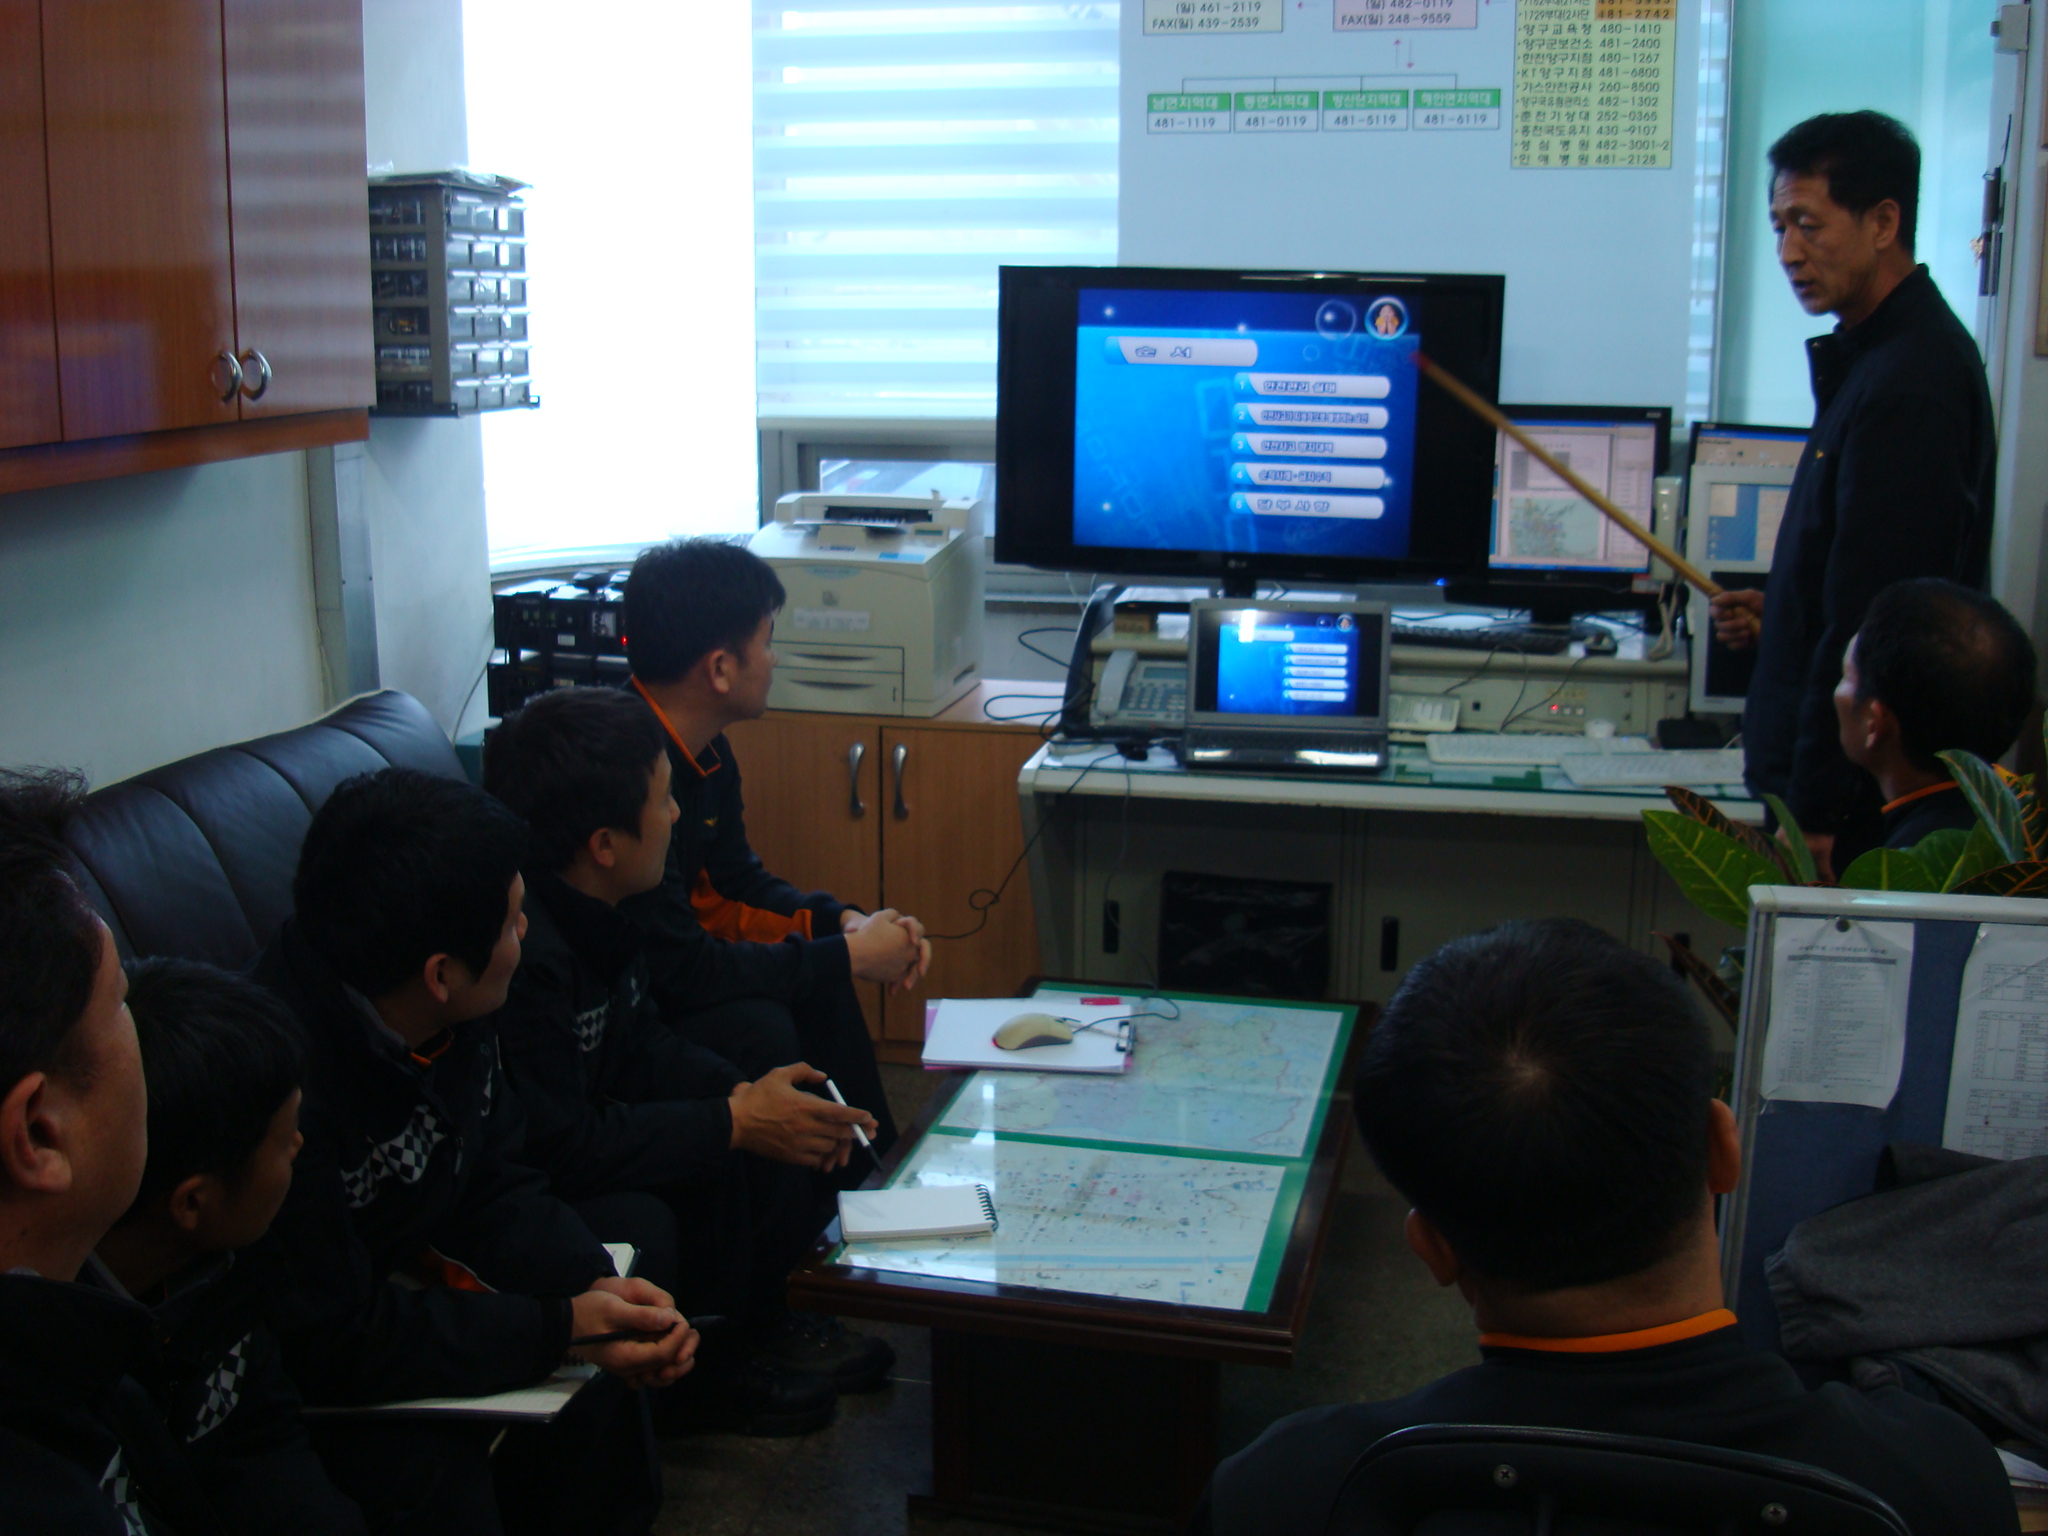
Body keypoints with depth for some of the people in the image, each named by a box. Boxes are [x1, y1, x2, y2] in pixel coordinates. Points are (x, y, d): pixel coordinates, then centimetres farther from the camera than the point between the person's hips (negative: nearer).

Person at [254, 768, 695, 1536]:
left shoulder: (455, 1024, -9)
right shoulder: (285, 1087, -34)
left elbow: (495, 1185, 2)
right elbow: (333, 1343, -28)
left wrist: (594, 1285, -15)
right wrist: (560, 1327, -27)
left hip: (400, 1285, 7)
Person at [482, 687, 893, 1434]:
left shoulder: (588, 910, -4)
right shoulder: (525, 951, -34)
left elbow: (642, 1044, 7)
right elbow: (559, 1147, -32)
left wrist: (749, 1092, -10)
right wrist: (734, 1121, -25)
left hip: (579, 1126, 10)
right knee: (713, 1174, -22)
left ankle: (759, 1319, 18)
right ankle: (710, 1368, 2)